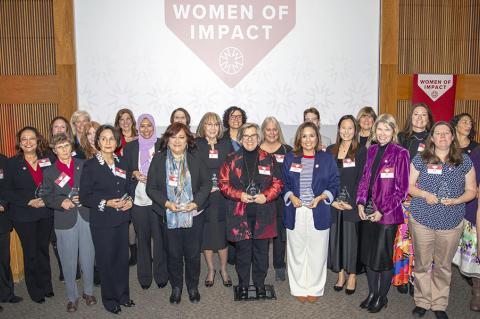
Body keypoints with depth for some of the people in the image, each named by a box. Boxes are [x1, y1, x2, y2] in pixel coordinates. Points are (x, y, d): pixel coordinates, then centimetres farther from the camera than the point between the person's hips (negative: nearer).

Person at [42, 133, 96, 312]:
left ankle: (88, 291, 29)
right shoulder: (49, 172, 4)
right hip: (64, 221, -1)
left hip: (86, 217, 1)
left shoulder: (83, 165, 6)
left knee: (88, 257, 10)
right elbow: (46, 197, 2)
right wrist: (61, 202, -16)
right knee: (68, 261, 7)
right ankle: (72, 296, 24)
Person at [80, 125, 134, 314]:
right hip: (102, 221, -4)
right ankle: (109, 299, 24)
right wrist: (106, 203, -20)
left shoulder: (122, 163, 8)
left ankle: (123, 295, 30)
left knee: (122, 257, 11)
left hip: (122, 219, 5)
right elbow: (84, 197, -9)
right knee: (106, 260, 6)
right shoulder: (90, 166, -8)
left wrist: (129, 200, -1)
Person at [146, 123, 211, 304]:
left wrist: (196, 202, -14)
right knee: (173, 254, 11)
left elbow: (206, 183, 0)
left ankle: (193, 287, 31)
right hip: (169, 216, 0)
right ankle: (176, 287, 32)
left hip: (194, 215, 0)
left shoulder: (195, 159, 1)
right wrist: (166, 203, -17)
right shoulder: (158, 159, -1)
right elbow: (151, 187, -3)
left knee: (193, 253, 9)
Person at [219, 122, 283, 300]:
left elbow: (278, 183, 5)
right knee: (242, 250, 7)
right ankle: (243, 284, 25)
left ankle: (259, 283, 27)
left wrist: (266, 196, -12)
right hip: (239, 214, -1)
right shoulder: (232, 160, 3)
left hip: (263, 214, 1)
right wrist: (239, 195, -13)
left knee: (261, 250, 9)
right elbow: (223, 183, 1)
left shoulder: (268, 159, 5)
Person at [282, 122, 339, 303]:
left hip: (318, 213, -1)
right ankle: (299, 288, 23)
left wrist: (320, 198, -12)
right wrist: (291, 196, -8)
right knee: (297, 252, 7)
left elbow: (334, 185, 4)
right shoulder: (289, 158, 7)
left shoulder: (327, 159, 4)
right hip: (295, 213, 1)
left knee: (317, 252, 5)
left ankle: (314, 289, 22)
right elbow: (284, 183, 10)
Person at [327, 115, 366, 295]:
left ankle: (352, 276, 16)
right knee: (335, 237, 7)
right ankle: (340, 275, 21)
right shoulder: (331, 150, 9)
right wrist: (332, 200, -5)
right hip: (334, 203, 3)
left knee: (351, 238, 1)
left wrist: (351, 202, -12)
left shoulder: (361, 151, -1)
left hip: (352, 203, -3)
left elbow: (361, 178, -6)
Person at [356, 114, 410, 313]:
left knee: (383, 257, 5)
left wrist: (382, 211, -11)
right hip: (367, 212, 5)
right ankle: (372, 293, 32)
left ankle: (382, 297, 26)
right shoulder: (371, 150, 7)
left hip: (387, 214, -5)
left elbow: (402, 189, -9)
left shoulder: (400, 153, -9)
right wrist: (360, 203, 0)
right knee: (367, 255, 13)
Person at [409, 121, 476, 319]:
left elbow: (471, 190, 5)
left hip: (451, 222, 1)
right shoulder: (420, 159, 0)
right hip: (422, 220, -1)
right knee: (422, 265, 9)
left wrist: (456, 200, -13)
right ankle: (422, 302, 26)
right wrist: (424, 194, -15)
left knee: (443, 266, 12)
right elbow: (409, 186, 4)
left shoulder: (464, 161, 3)